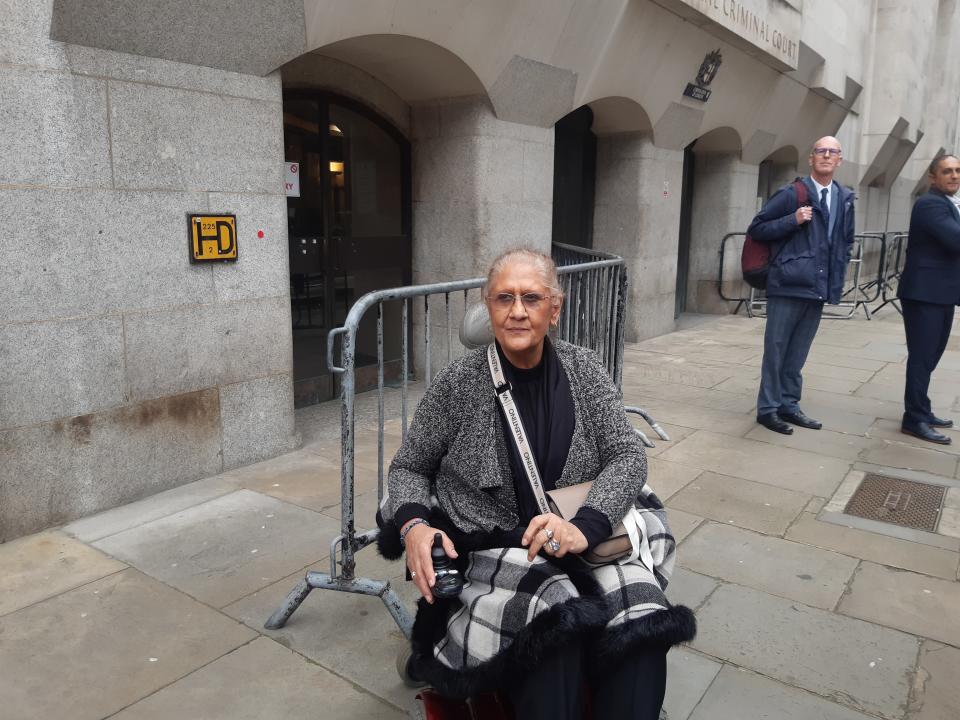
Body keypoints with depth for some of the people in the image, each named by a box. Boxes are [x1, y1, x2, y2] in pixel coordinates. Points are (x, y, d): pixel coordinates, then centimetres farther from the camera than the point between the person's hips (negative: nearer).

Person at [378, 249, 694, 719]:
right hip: (485, 547, -2)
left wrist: (584, 526, -22)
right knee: (555, 620, -32)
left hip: (581, 543, 3)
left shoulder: (584, 370, 2)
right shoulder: (458, 382, -5)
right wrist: (413, 526, -17)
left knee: (640, 613, -27)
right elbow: (408, 468, 5)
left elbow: (628, 456, -3)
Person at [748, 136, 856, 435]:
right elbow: (756, 229, -4)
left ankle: (789, 405, 22)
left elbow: (846, 240, 24)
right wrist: (793, 220, -17)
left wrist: (838, 275, 12)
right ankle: (768, 408, 9)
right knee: (776, 349, 0)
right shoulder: (791, 194, -5)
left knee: (798, 352, 12)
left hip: (820, 287, 5)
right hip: (788, 284, -5)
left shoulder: (845, 199, 12)